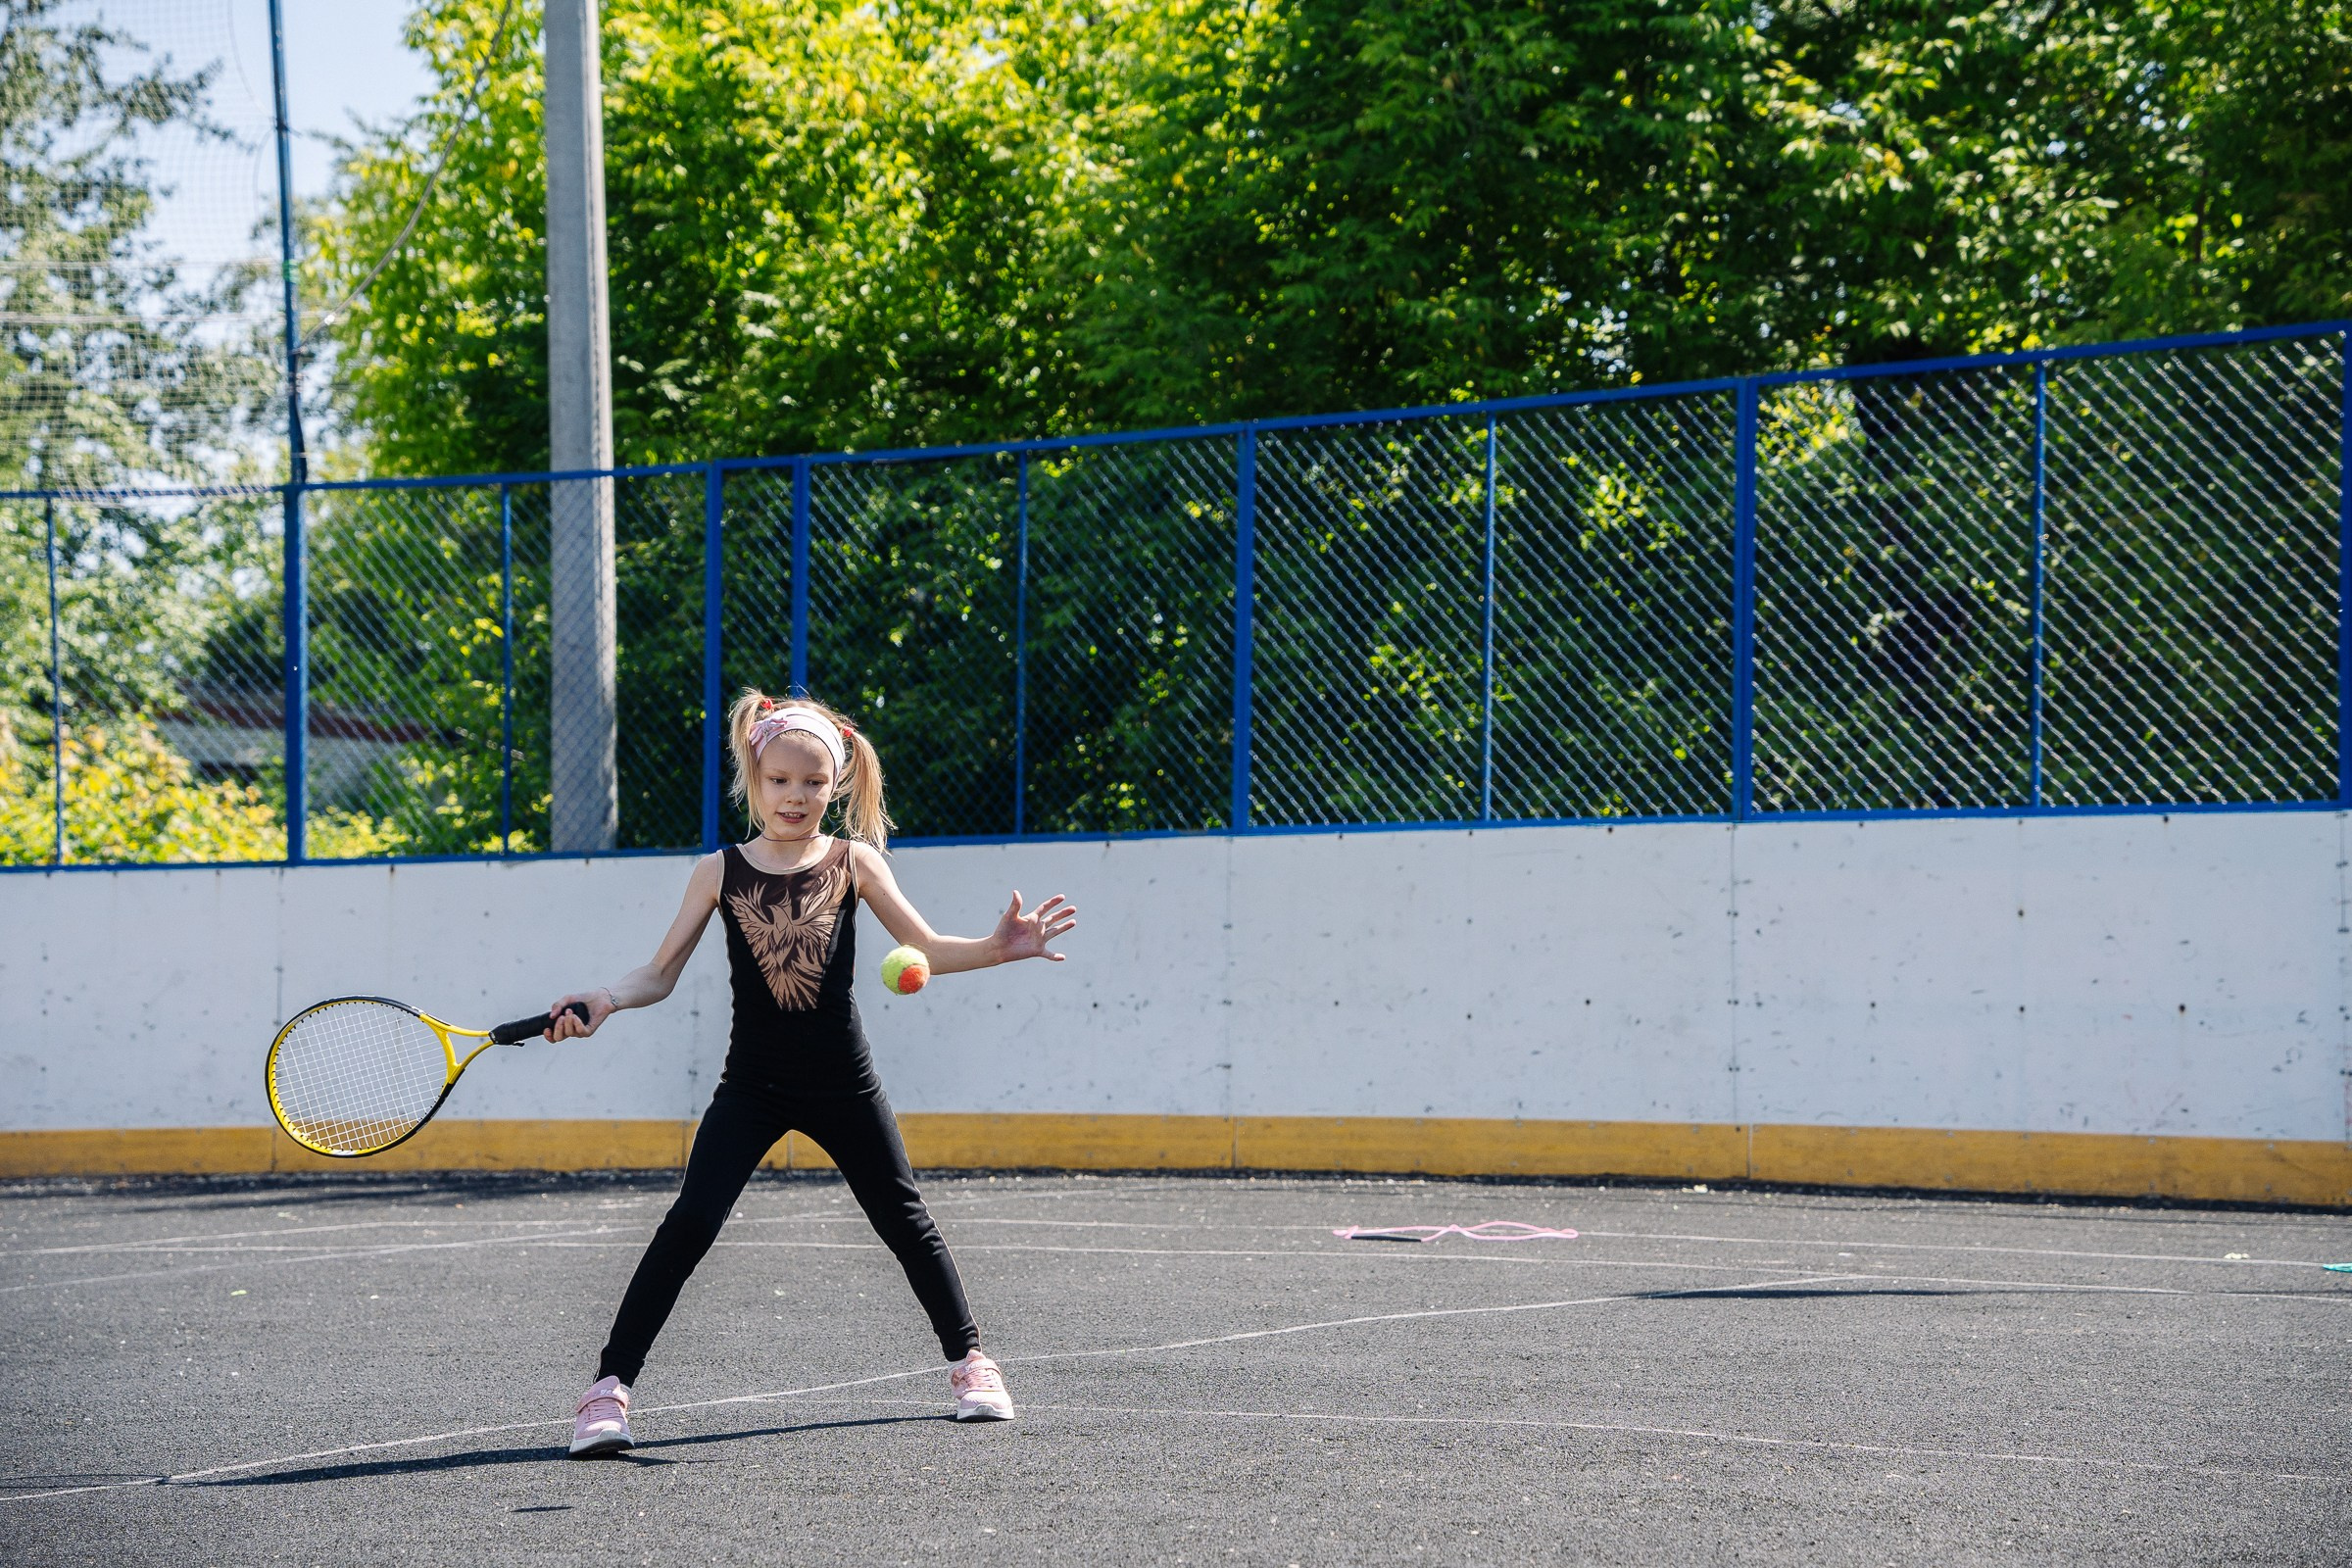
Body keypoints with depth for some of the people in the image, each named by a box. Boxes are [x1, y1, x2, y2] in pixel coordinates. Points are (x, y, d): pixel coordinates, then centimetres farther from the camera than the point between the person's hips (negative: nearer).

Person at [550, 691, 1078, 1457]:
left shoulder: (852, 862, 0)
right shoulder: (719, 872, 0)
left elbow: (927, 949, 1)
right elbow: (660, 974, 1)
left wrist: (998, 947, -16)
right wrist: (599, 1001, -18)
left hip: (841, 1082, 1)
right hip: (752, 1086, -1)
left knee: (904, 1218, 10)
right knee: (690, 1221, -14)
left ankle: (967, 1359, 30)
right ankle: (610, 1387, -11)